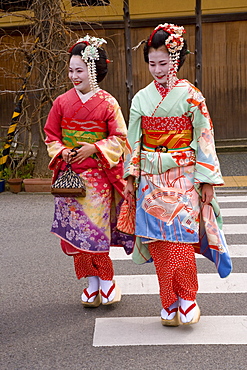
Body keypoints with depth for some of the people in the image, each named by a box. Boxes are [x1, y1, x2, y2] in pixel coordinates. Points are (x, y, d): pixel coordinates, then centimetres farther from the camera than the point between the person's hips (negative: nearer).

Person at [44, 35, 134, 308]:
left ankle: (106, 280, 11)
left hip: (97, 175, -3)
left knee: (96, 227, -5)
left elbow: (119, 138, -3)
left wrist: (94, 148, -15)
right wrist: (62, 152, -8)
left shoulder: (107, 103, -3)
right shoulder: (62, 102, 6)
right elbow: (51, 136, 11)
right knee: (76, 228, 3)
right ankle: (93, 282, 15)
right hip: (69, 174, 3)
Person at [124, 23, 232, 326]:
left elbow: (204, 139, -4)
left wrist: (207, 181, -7)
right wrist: (130, 176, 5)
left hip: (183, 178, -3)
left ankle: (187, 301, 9)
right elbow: (134, 140, 10)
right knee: (159, 239, 3)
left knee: (181, 239, -9)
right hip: (151, 179, 3)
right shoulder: (142, 98, 7)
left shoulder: (191, 96, -3)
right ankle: (169, 304, 15)